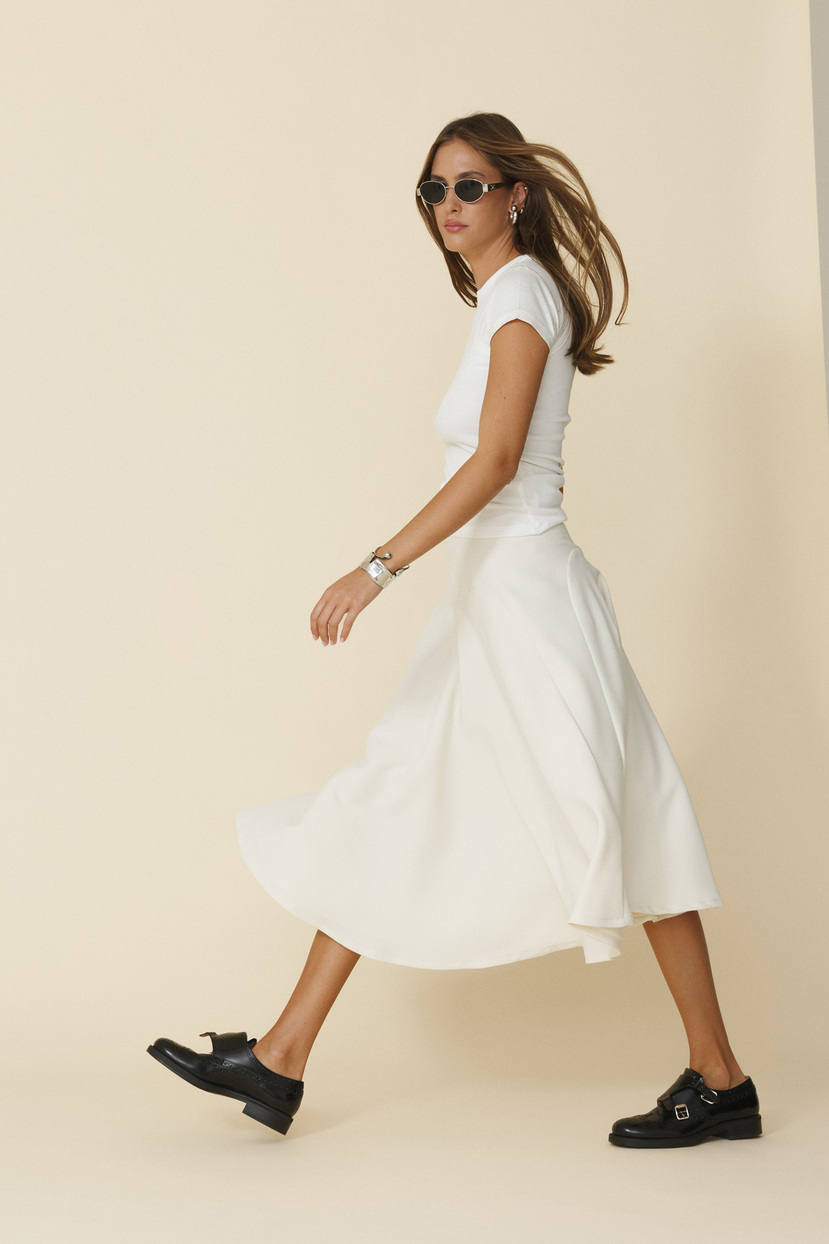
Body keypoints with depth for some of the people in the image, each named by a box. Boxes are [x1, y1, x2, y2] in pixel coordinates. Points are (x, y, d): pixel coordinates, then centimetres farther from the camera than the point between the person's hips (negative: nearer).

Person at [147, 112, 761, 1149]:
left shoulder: (522, 288, -10)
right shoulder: (500, 297, 17)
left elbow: (496, 459, -20)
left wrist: (380, 567, -27)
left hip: (525, 588, -10)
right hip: (485, 597, 10)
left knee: (614, 828, -4)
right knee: (389, 810, 8)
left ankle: (721, 1081, 5)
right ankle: (279, 1062, 12)